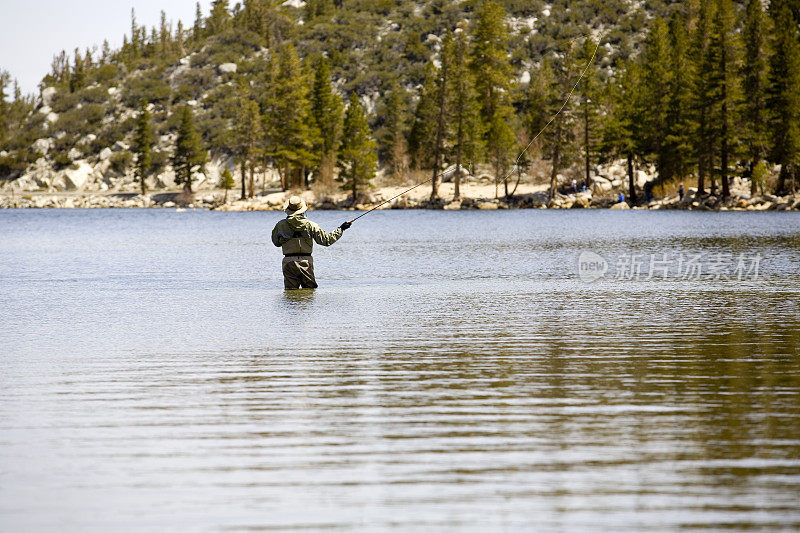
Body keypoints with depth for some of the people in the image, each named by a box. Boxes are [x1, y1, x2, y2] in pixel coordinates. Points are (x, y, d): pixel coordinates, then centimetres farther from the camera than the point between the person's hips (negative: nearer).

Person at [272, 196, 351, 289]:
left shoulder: (281, 225, -2)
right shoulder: (311, 225, -4)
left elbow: (276, 242, 12)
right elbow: (326, 240, 0)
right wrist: (341, 229, 11)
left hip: (289, 261, 0)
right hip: (306, 261, 0)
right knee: (310, 289, 10)